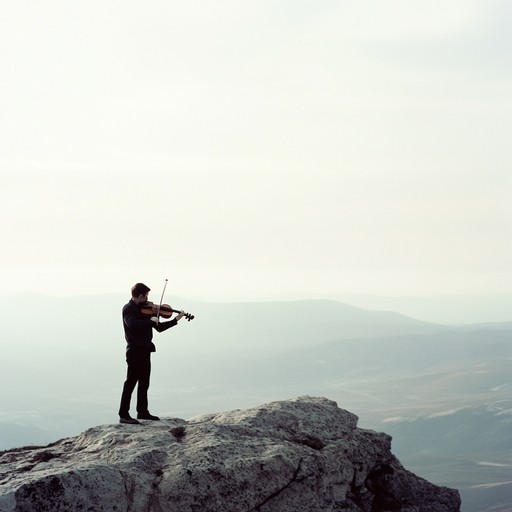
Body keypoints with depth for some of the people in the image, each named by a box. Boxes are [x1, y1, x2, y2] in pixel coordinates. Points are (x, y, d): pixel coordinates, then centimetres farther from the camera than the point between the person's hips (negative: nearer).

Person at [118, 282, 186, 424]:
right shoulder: (128, 309, -10)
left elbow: (159, 327, 17)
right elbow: (132, 324, -32)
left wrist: (176, 320, 10)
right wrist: (150, 320, -26)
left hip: (145, 351, 9)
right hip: (135, 350, -9)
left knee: (144, 383, 16)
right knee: (131, 382, -9)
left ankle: (142, 411, 26)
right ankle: (123, 415, -9)